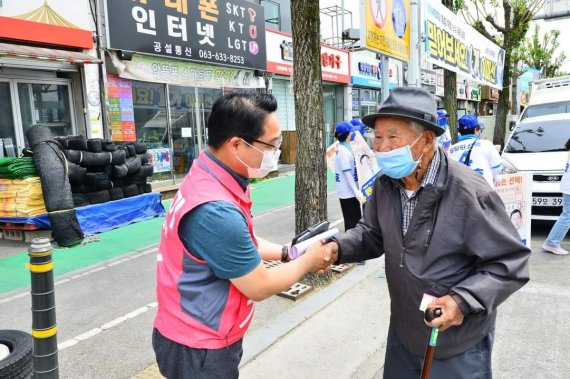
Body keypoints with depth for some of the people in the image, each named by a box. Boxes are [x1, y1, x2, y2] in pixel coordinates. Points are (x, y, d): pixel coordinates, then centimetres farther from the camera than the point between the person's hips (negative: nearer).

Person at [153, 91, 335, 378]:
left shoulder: (208, 179, -3)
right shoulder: (215, 210, -33)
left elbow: (238, 243, 12)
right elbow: (259, 287, -21)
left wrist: (288, 252, 3)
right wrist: (308, 261, -7)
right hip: (198, 349, -8)